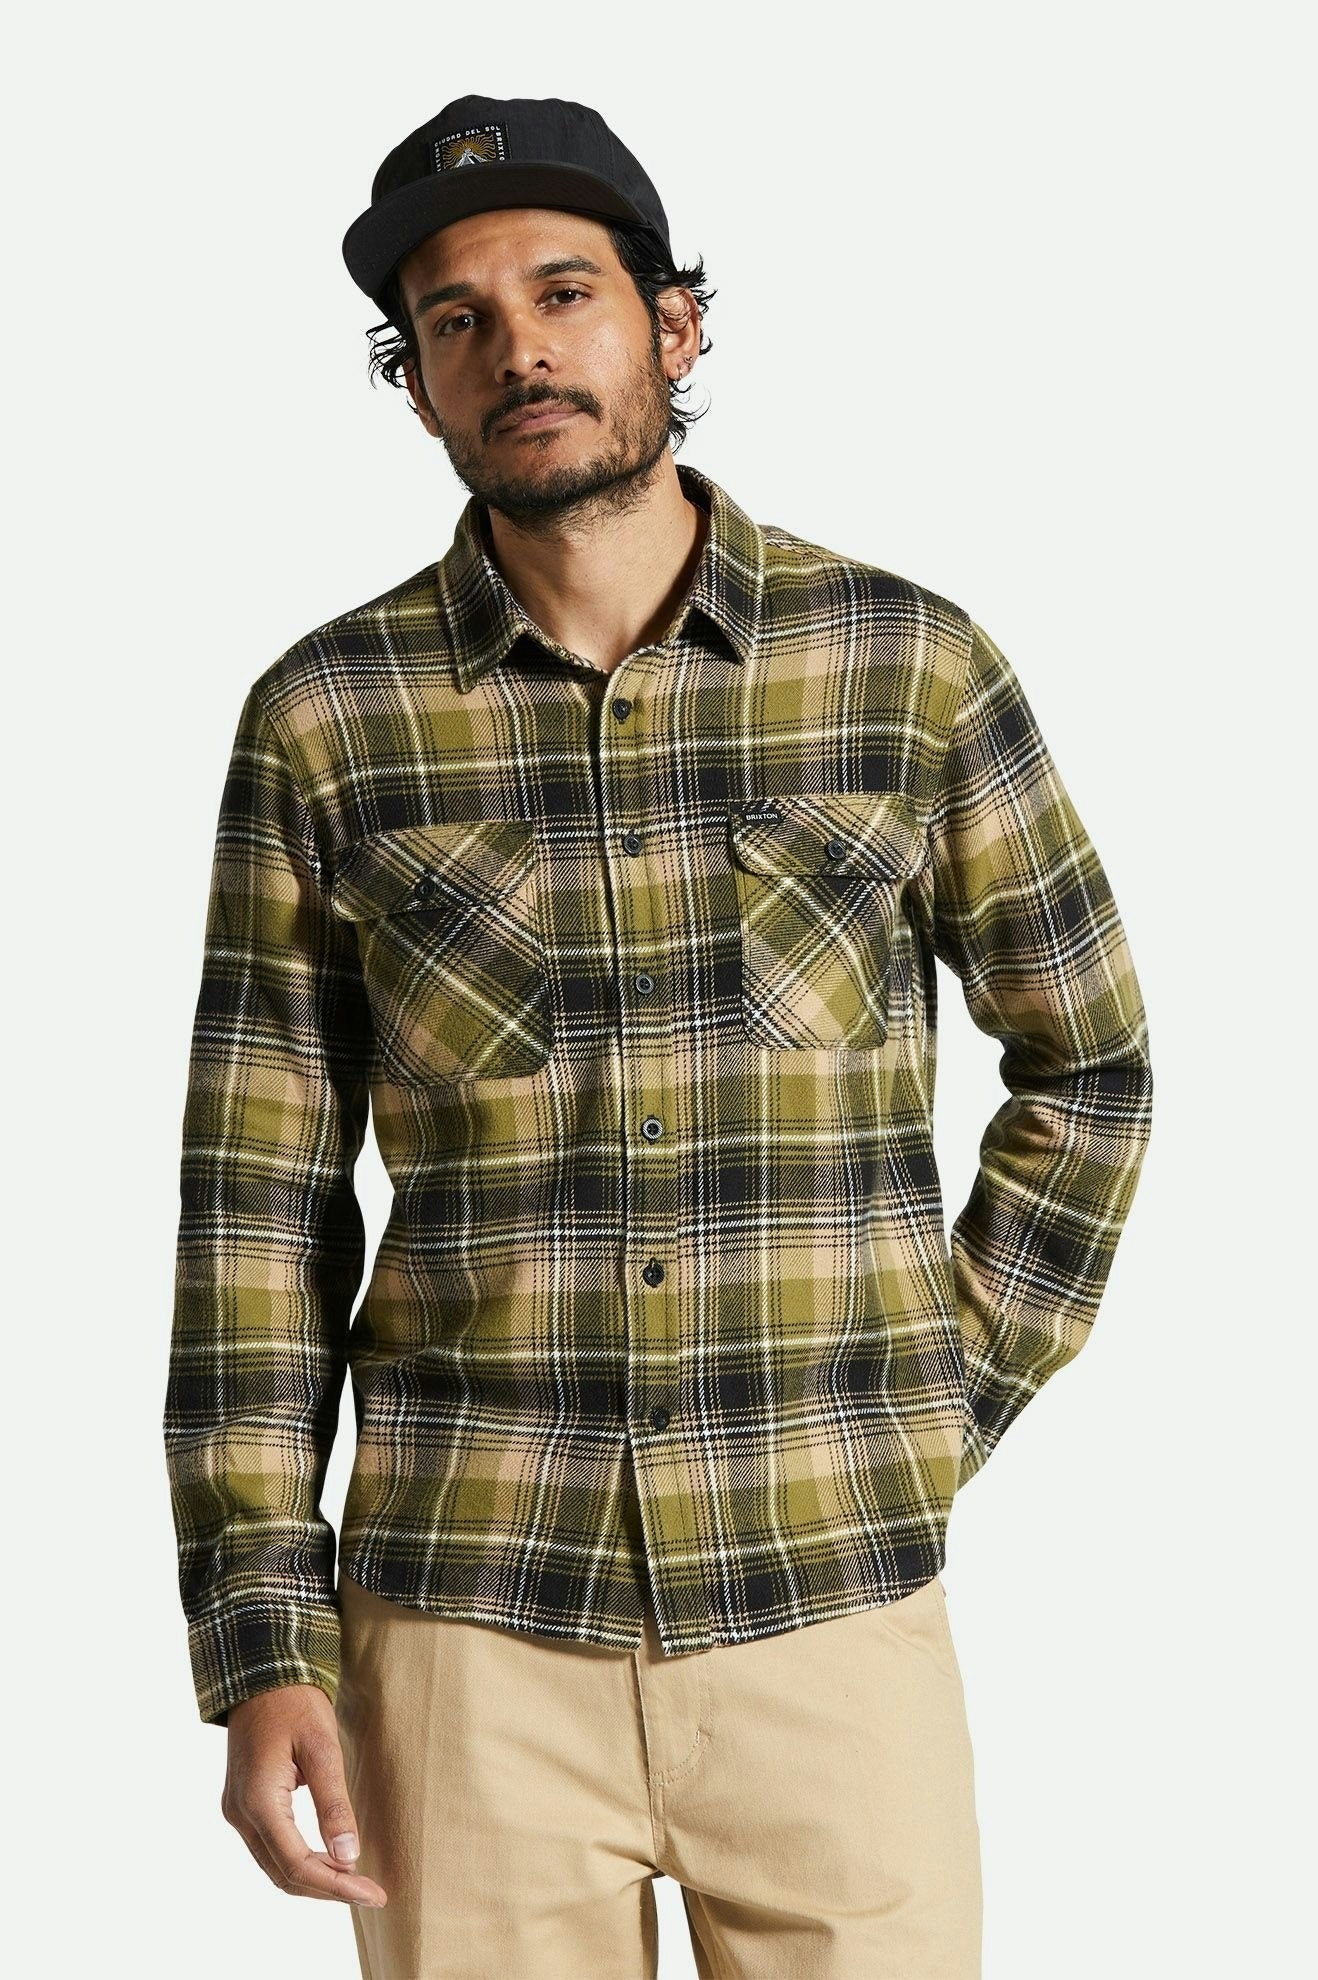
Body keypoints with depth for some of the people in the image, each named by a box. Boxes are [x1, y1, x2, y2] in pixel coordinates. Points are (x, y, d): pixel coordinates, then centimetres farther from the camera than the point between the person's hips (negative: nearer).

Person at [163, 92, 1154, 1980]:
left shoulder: (912, 664, -1)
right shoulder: (325, 717, 0)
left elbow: (1091, 1064, 11)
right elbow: (259, 1193, 2)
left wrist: (945, 1407, 5)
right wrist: (261, 1645, -3)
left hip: (839, 1613, 0)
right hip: (468, 1627, 0)